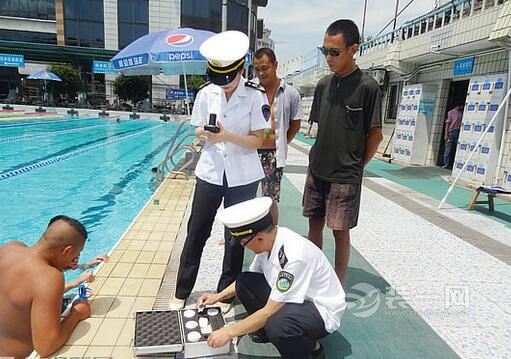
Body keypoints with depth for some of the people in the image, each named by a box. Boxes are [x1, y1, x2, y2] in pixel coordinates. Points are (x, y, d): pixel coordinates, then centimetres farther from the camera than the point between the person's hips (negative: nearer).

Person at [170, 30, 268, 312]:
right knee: (196, 232, 7)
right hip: (210, 172, 2)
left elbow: (258, 140, -9)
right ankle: (181, 292, 24)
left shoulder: (256, 96, -9)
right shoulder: (206, 94, 1)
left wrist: (227, 136, -25)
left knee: (235, 236, 9)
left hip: (242, 177, -2)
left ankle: (225, 293, 28)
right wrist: (203, 134, -17)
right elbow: (199, 132, 7)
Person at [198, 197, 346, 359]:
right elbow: (250, 278, 11)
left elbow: (269, 311, -28)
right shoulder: (268, 240, -10)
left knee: (276, 324, -36)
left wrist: (229, 331, -18)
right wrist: (218, 297, 11)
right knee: (243, 282, -3)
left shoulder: (293, 255, -34)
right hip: (289, 300, 8)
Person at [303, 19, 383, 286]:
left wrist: (357, 165, -2)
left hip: (345, 176, -5)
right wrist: (320, 156, 8)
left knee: (340, 230, 3)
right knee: (315, 223, 14)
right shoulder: (323, 84, 5)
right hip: (317, 171, 6)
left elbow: (375, 134, -6)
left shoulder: (367, 87, -11)